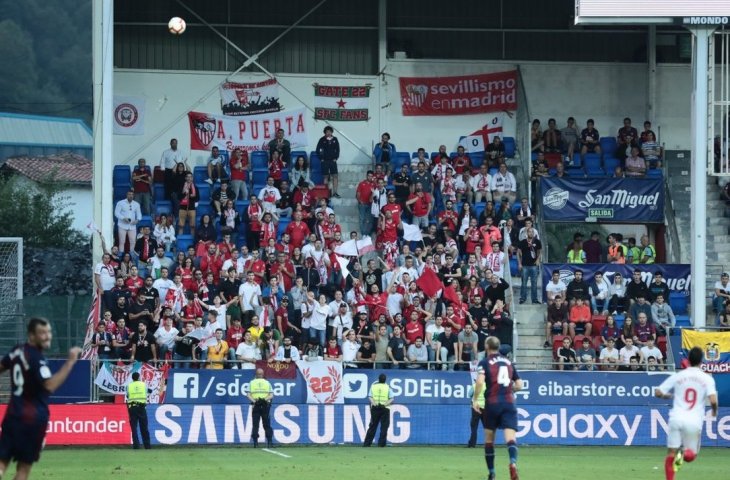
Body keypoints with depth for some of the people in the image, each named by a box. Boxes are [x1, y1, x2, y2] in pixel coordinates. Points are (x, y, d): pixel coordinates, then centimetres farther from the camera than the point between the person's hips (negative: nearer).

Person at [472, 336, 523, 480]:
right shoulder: (508, 362, 14)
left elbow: (480, 382, -16)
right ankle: (513, 462, -41)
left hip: (492, 403, -2)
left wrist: (475, 399, -7)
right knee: (510, 437, -12)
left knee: (489, 438, 16)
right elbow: (519, 385, 16)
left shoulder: (485, 363, 1)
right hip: (509, 403, 2)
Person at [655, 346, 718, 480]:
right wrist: (715, 411, 11)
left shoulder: (677, 376, 5)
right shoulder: (707, 378, 1)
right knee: (691, 455, 14)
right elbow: (713, 400, -11)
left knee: (671, 453, 9)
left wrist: (668, 395, 28)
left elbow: (657, 393, 7)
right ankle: (685, 453, -22)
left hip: (676, 418, 1)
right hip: (694, 422, -1)